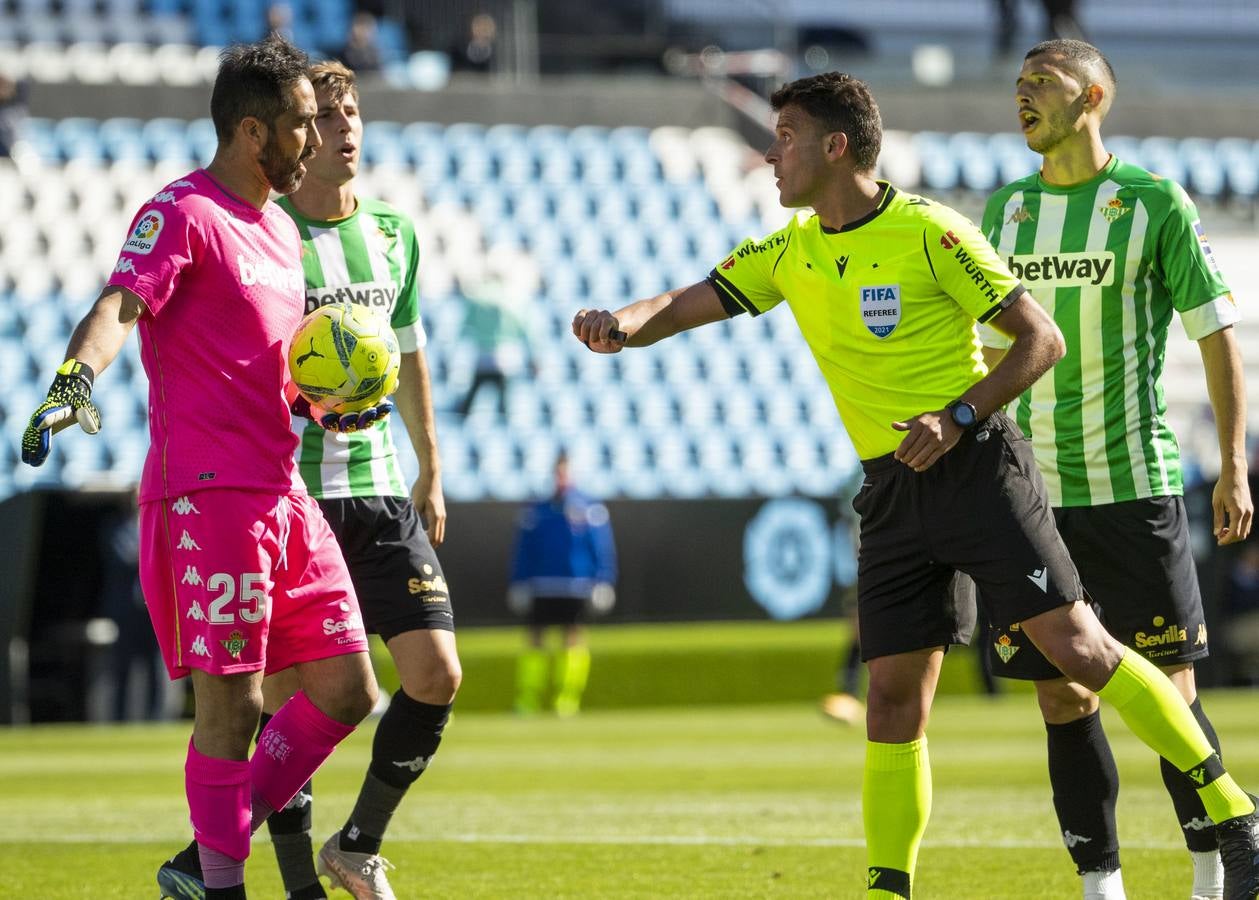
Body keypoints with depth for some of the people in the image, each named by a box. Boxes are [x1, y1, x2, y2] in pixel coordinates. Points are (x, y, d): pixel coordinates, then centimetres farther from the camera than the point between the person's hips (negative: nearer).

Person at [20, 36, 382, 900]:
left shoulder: (281, 228, 20)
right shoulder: (183, 214, -7)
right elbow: (122, 304, -24)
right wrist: (76, 377, -43)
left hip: (282, 494, 9)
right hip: (206, 495, -9)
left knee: (345, 692, 7)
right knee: (234, 703, -9)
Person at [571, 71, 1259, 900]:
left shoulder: (929, 233, -10)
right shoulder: (791, 253, 9)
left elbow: (1042, 338, -8)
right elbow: (693, 304, 10)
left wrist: (958, 417, -18)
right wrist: (623, 325, -13)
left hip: (975, 466, -6)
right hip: (891, 491, 6)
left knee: (1076, 646, -12)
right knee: (894, 699, 1)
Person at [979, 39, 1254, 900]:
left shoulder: (1155, 202, -3)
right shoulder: (1006, 209, 11)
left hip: (1135, 489, -4)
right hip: (1032, 497, 4)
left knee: (1167, 691, -3)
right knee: (1062, 698, 3)